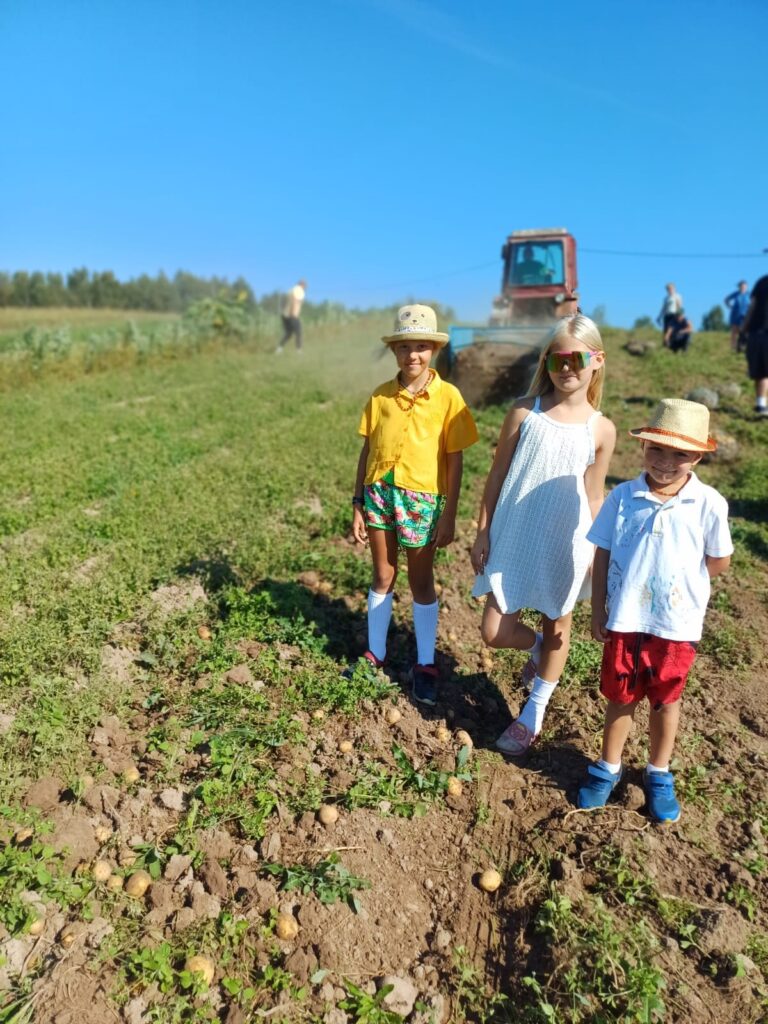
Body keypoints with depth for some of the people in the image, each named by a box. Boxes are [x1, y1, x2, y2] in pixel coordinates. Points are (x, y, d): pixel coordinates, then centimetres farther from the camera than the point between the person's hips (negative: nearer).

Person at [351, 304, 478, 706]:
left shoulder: (447, 396, -7)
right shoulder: (381, 396, 1)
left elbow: (454, 460, -5)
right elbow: (367, 451, 5)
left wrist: (449, 516, -7)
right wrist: (358, 504, 3)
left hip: (422, 499, -3)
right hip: (379, 493, 3)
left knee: (421, 583, 11)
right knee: (382, 578, 15)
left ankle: (425, 665, 26)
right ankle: (375, 653, 32)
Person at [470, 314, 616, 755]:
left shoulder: (601, 429, -3)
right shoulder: (524, 412, -5)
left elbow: (594, 496, 4)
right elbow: (497, 476, 0)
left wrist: (594, 553, 4)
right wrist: (483, 532, -1)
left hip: (564, 545, 0)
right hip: (512, 540, 0)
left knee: (558, 627, 14)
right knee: (495, 632, 2)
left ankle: (533, 714, 37)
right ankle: (537, 649, 39)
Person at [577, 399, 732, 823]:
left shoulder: (709, 504, -13)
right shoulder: (622, 497, -10)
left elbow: (719, 561, 1)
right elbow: (602, 557, -4)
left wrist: (682, 584, 0)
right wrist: (597, 612, -2)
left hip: (677, 625, 0)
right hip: (624, 620, 1)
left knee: (666, 701, 19)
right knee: (620, 698, 17)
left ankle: (659, 775, 42)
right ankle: (608, 768, 39)